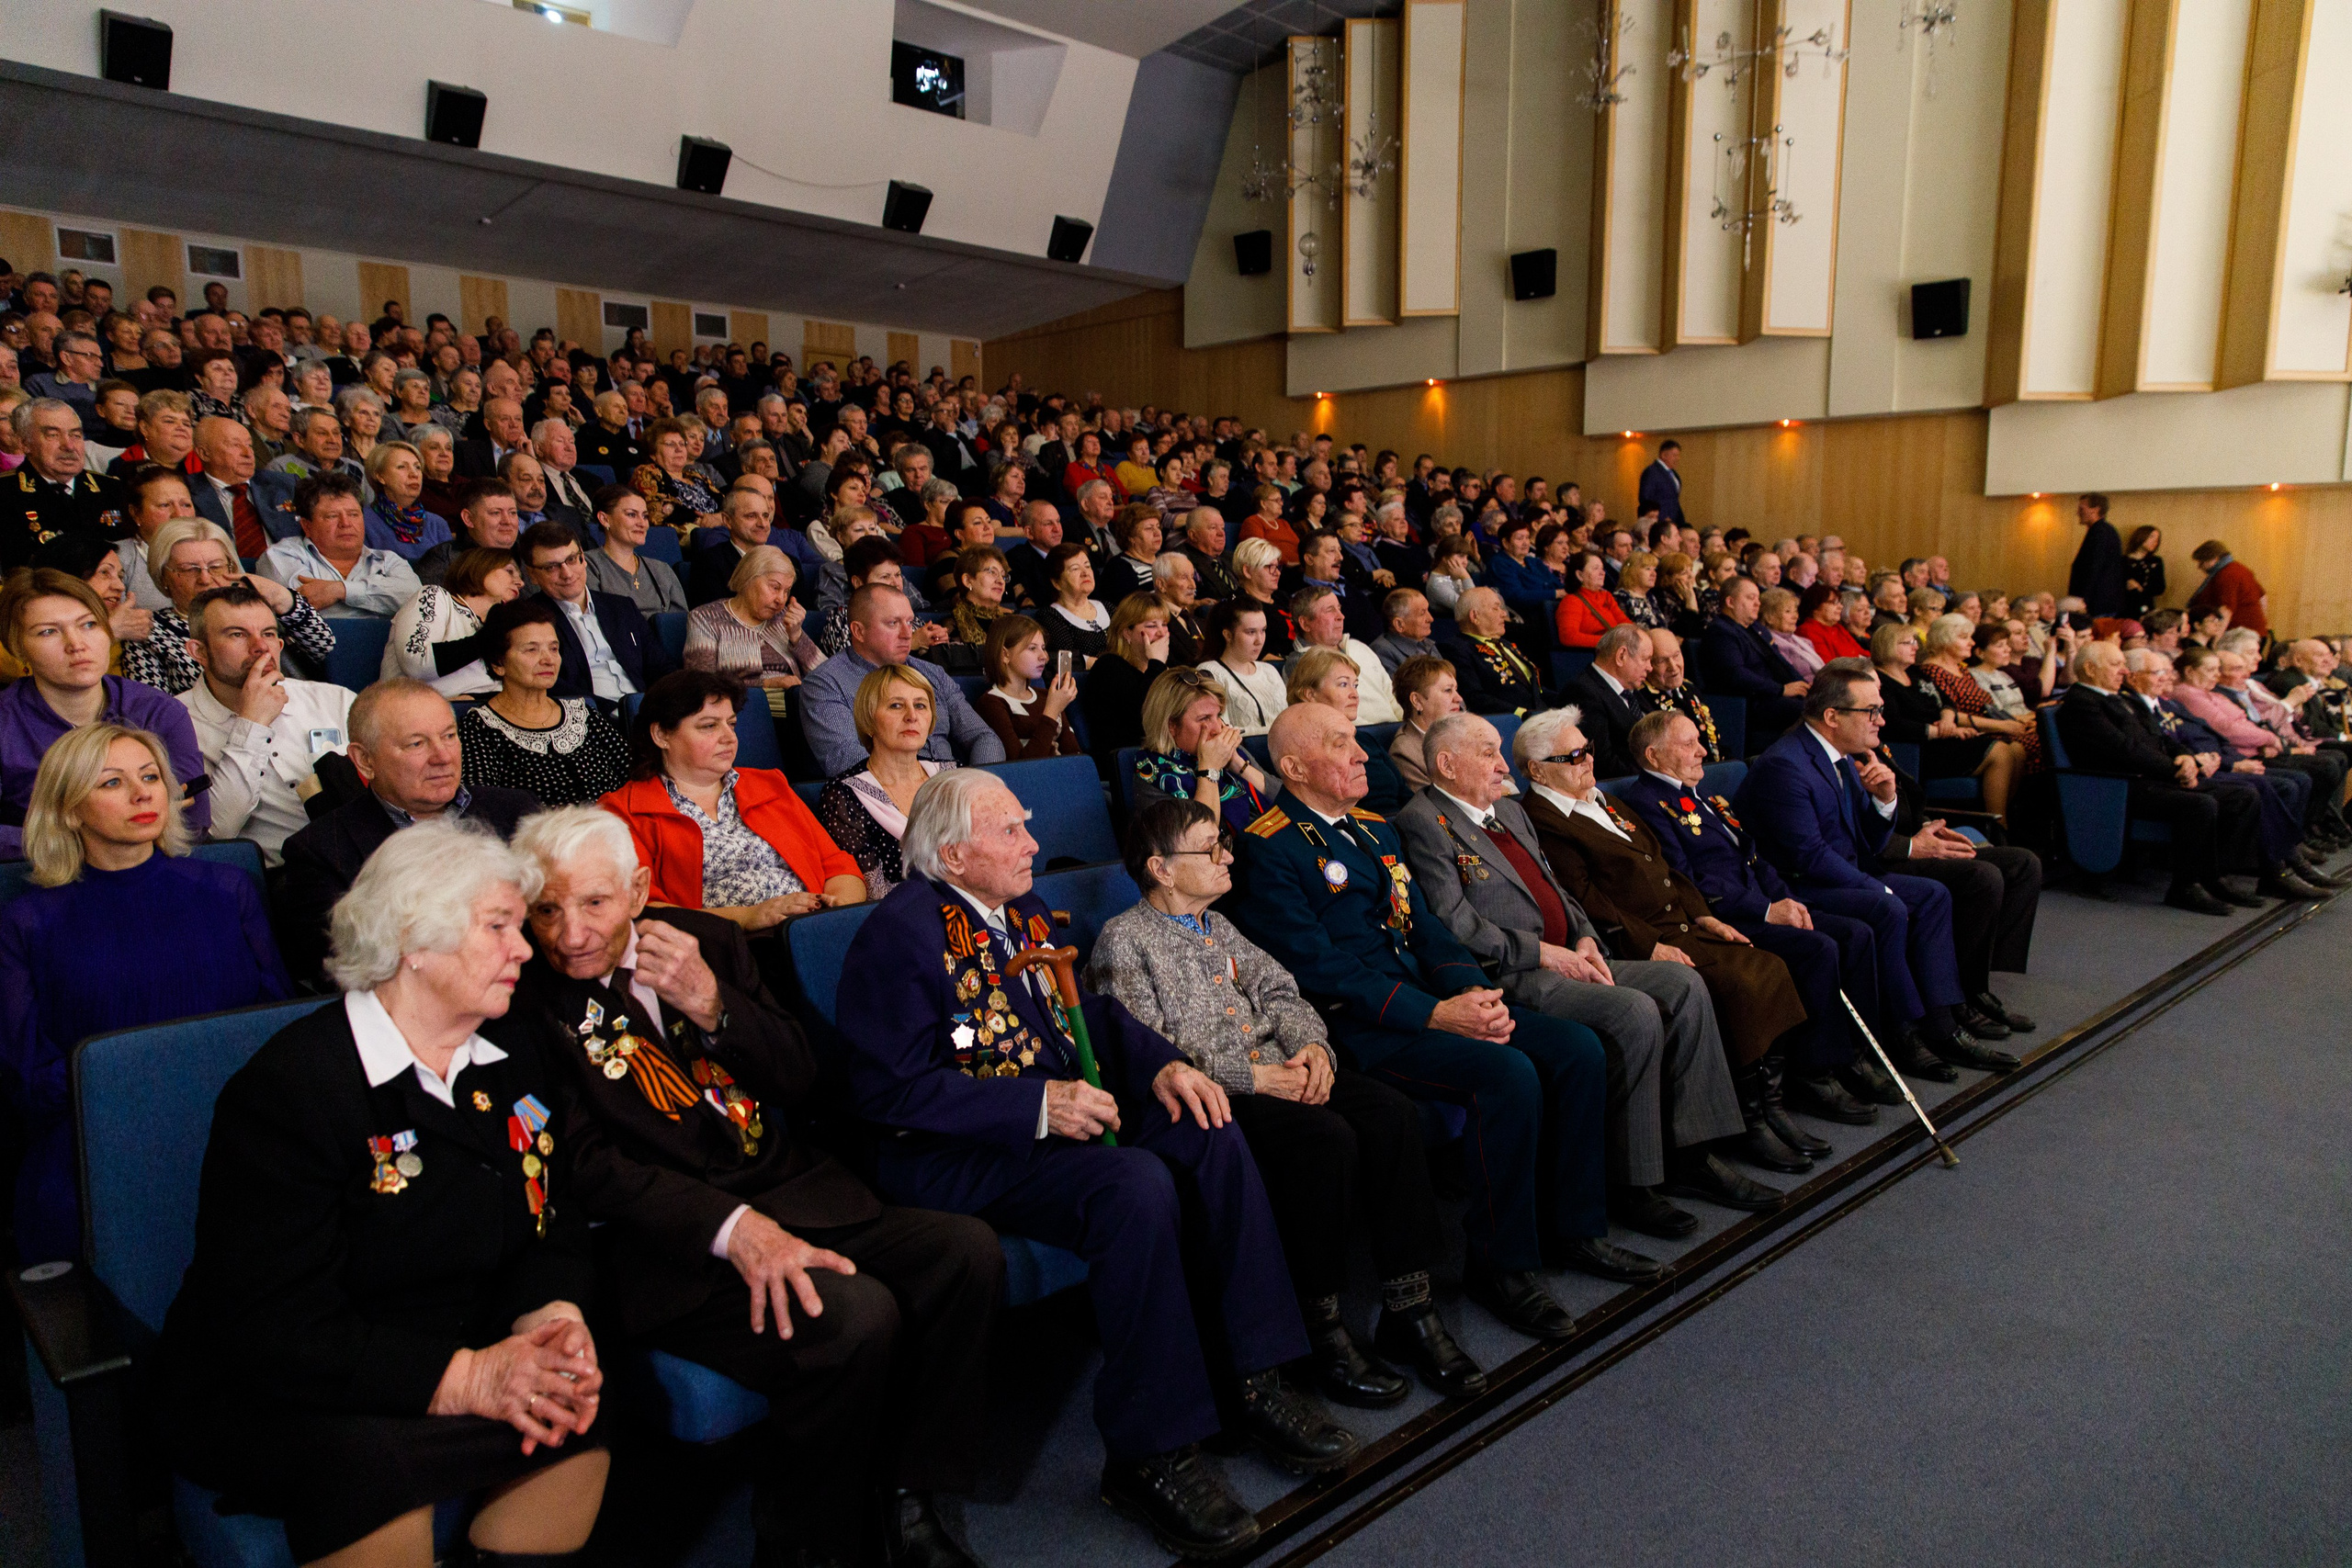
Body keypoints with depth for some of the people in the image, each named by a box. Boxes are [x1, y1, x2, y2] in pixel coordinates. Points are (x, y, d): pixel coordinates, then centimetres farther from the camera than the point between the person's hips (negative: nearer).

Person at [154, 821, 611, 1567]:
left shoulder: (512, 1070, 7)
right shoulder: (290, 1085, -16)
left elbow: (555, 1230, 7)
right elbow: (269, 1326, -21)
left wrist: (552, 1319, -17)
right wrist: (465, 1380, -28)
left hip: (469, 1362, 6)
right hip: (273, 1398, -5)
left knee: (582, 1413, -23)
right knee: (370, 1470, -36)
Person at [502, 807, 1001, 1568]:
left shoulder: (706, 939, 8)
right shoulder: (524, 1001, -6)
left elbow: (799, 1078, 6)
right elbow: (587, 1166, -12)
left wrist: (712, 1004, -13)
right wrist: (731, 1225, -25)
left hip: (792, 1190, 6)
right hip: (673, 1238, -6)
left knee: (969, 1252, -14)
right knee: (856, 1318, -29)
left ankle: (906, 1502, 1)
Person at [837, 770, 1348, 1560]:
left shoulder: (1021, 909, 14)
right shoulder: (899, 933, -13)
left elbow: (1091, 1009, 16)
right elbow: (893, 1089, -20)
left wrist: (1162, 1065, -4)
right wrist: (1038, 1104, -25)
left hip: (1062, 1112, 8)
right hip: (958, 1154, -8)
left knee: (1209, 1134, -12)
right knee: (1136, 1186, -30)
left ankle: (1259, 1382, -4)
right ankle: (1149, 1456, -16)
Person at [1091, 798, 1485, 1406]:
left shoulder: (1217, 927, 25)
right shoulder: (1125, 938, 0)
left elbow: (1279, 992, 19)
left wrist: (1312, 1045, -4)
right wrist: (1248, 1076, -17)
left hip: (1280, 1067, 7)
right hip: (1213, 1092, -7)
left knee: (1392, 1113, -18)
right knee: (1326, 1137, -32)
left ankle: (1408, 1309, -13)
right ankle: (1323, 1329, -18)